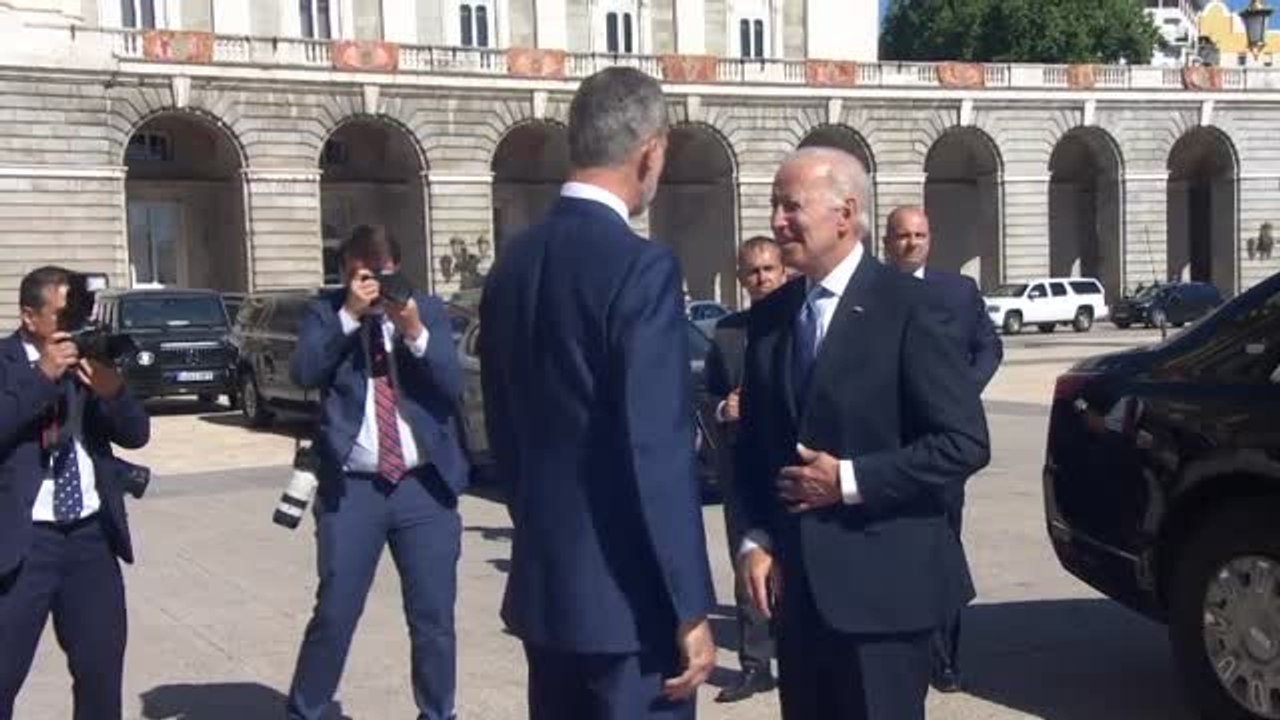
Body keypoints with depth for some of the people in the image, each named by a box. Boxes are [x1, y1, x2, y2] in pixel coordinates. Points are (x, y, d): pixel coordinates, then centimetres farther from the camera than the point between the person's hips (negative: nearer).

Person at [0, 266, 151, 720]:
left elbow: (136, 434, 3)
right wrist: (43, 375, -22)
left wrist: (112, 390, -16)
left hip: (92, 534, 4)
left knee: (102, 666, 9)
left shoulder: (90, 355, 8)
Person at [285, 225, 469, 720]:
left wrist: (415, 332, -16)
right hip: (351, 489, -1)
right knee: (334, 614, 2)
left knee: (434, 617, 7)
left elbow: (452, 386, -3)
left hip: (425, 486, 1)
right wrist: (349, 315, -17)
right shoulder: (326, 313, 4)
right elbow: (304, 373, -12)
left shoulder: (428, 309, 6)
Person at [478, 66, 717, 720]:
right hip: (628, 594, -8)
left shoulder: (513, 263, 6)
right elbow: (658, 450, -21)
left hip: (542, 581, 8)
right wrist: (691, 608, -15)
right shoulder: (642, 267, -18)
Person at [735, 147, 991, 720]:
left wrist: (850, 480, -16)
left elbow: (965, 442, -13)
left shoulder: (904, 307, -10)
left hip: (881, 582, -5)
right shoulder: (770, 316, 9)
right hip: (795, 583, 6)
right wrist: (757, 538, 1)